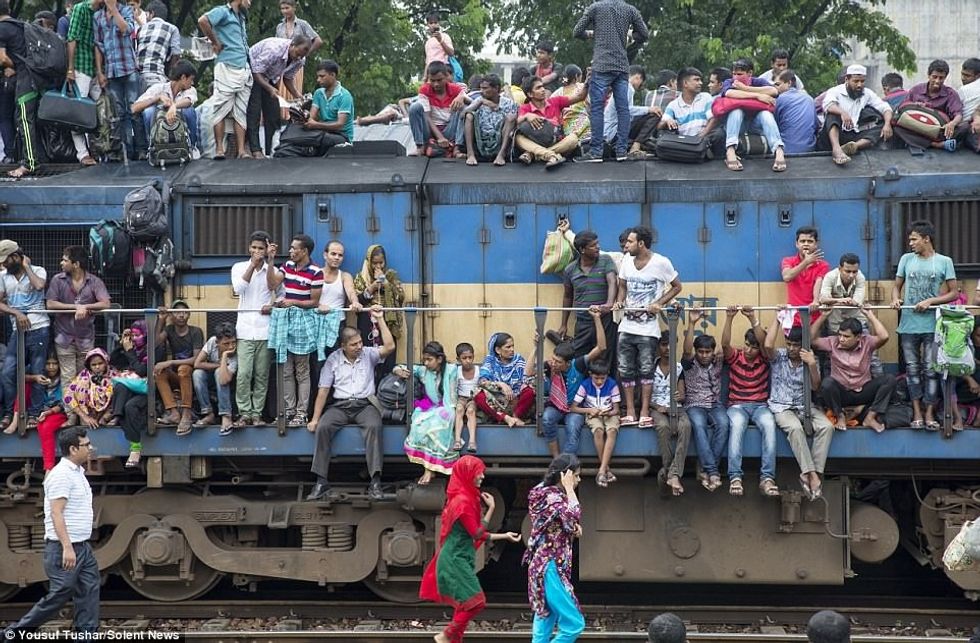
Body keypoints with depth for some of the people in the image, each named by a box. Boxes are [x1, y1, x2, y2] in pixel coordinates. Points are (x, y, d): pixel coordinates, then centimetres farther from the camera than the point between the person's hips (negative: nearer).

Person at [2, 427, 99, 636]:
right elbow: (56, 513, -22)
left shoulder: (78, 472, 15)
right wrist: (67, 548, -27)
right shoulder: (61, 475, -16)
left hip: (82, 547, 10)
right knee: (59, 596, -5)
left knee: (90, 591, 4)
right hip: (63, 548, -10)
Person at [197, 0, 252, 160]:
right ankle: (219, 149, -8)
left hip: (244, 69, 8)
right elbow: (202, 21, -19)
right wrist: (215, 43, -11)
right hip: (227, 67, -8)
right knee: (222, 109, -7)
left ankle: (241, 150, 0)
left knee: (241, 112, 3)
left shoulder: (241, 18, 23)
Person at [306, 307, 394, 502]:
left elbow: (389, 347, -7)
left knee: (373, 426, -33)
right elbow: (323, 391, 7)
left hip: (365, 404, -1)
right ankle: (321, 482, -29)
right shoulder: (333, 360, 9)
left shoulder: (368, 354, 10)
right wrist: (315, 419, 0)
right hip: (340, 406, 1)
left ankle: (375, 483, -38)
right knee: (323, 427, -28)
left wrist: (380, 320, -6)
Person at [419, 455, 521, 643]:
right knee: (475, 602, -12)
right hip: (456, 560, -10)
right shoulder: (463, 501, -16)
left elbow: (477, 535, 16)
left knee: (465, 606, 9)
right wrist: (491, 508, -11)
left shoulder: (467, 498, 14)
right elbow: (477, 533, -15)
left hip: (461, 559, 10)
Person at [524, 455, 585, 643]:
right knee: (574, 624, -9)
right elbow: (574, 516, -33)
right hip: (550, 568, -10)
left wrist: (574, 528, 4)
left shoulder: (548, 493, 13)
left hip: (545, 566, 10)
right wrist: (569, 488, -21)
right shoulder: (552, 496, -16)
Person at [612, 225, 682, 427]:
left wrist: (659, 304, -12)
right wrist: (619, 301, -2)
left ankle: (644, 413, 2)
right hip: (627, 325, 5)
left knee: (646, 369, -3)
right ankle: (630, 413, 7)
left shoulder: (661, 263, -8)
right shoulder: (627, 260, 7)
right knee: (625, 370, 3)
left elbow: (676, 287, 1)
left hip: (648, 327, -5)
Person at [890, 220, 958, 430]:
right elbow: (897, 285, 15)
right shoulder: (906, 259, 7)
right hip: (909, 324, 2)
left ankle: (929, 414, 4)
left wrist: (930, 301, -13)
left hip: (932, 325, -2)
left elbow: (953, 293, 0)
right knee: (912, 369, 5)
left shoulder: (944, 262, 0)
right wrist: (895, 299, -8)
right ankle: (917, 413, 11)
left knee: (931, 370, -1)